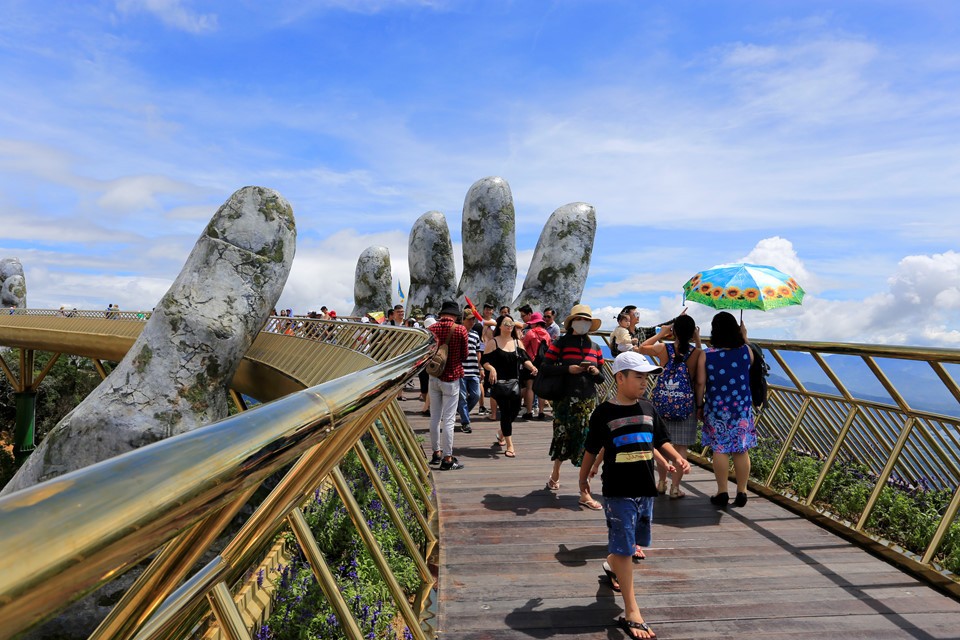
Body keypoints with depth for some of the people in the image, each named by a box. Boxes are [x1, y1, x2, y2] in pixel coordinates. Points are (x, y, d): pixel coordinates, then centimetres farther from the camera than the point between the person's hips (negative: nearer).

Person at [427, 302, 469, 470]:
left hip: (434, 377, 4)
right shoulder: (461, 329, -12)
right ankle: (447, 459, 4)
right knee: (448, 420, -1)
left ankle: (436, 453, 24)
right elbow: (464, 355, -3)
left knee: (435, 417, 14)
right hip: (452, 378, -4)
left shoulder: (432, 329, -2)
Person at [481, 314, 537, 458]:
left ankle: (501, 433, 38)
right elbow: (484, 361, -4)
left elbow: (524, 359, 7)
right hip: (499, 383, -5)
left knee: (515, 410, 7)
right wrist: (491, 369, -23)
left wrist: (532, 367, -13)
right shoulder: (493, 343, -2)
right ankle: (509, 445, 1)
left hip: (515, 382, 5)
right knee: (506, 410, -8)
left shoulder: (518, 342, 12)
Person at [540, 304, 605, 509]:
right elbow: (546, 367, -7)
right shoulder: (561, 343, -1)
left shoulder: (595, 348, 11)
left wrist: (596, 373, -7)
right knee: (563, 437, 9)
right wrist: (568, 369, -18)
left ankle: (585, 493, 2)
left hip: (588, 400, 3)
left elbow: (602, 378, 15)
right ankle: (555, 473, 39)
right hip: (565, 398, -3)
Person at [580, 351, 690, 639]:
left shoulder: (648, 409, 3)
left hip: (645, 488, 6)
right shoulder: (604, 412, -10)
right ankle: (631, 614, 5)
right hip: (618, 491, -5)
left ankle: (611, 566, 50)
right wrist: (583, 478, 8)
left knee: (633, 542, 19)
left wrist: (677, 457, -6)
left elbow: (660, 440, 12)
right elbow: (592, 449, -1)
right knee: (624, 548, -1)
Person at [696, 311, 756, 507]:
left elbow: (700, 383, -7)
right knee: (741, 450, 9)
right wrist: (744, 338, 26)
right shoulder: (746, 351, -5)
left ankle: (722, 493, 12)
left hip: (716, 408, -2)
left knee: (719, 449, 6)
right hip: (742, 408, 2)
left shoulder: (706, 355, -10)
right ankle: (741, 492, 18)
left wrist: (699, 406, 5)